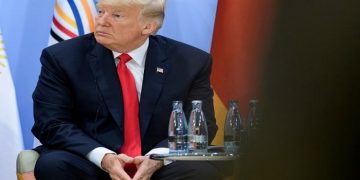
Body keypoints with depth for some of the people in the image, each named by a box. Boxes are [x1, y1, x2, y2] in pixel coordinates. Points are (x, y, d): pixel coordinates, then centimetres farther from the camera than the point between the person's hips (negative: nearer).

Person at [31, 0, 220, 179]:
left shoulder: (190, 62, 3)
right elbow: (51, 124, -6)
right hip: (90, 163, 0)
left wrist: (156, 159, -19)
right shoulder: (62, 58, 0)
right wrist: (105, 158, -22)